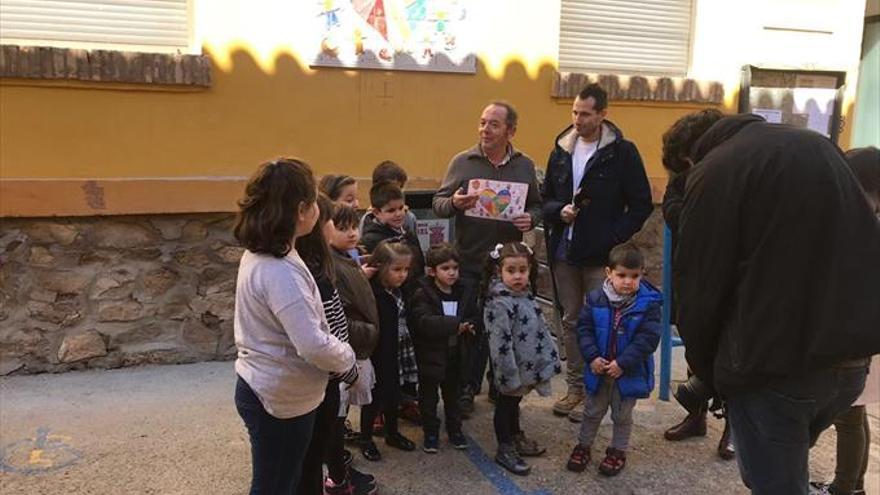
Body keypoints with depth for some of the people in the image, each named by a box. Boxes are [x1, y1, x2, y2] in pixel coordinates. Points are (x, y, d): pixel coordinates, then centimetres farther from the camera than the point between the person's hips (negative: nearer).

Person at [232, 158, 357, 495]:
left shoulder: (257, 255, 3)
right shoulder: (280, 271, -28)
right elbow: (313, 345, -32)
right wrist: (347, 359, -14)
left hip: (264, 388, 9)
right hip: (280, 399, -9)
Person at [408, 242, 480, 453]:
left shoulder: (466, 292, 2)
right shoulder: (422, 295, -15)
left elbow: (474, 317, 7)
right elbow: (424, 322, -28)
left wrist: (469, 326, -17)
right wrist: (456, 324, -31)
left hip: (456, 354, 4)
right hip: (431, 355, -4)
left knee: (453, 394, 19)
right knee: (429, 396, 11)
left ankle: (454, 429, 36)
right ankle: (431, 433, 27)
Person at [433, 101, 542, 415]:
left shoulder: (525, 166, 6)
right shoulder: (462, 162, -1)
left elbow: (536, 205, 14)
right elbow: (438, 203, 2)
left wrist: (531, 219, -8)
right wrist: (453, 203, -20)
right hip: (468, 262, -2)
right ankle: (467, 389, 22)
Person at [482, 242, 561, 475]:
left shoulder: (525, 294, 2)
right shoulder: (501, 303, -26)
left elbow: (540, 329, 13)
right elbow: (500, 343, -27)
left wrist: (550, 358, 15)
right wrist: (510, 375, -24)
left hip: (528, 366, 8)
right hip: (512, 368, -8)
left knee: (514, 403, 26)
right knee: (506, 405, 10)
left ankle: (516, 437, 45)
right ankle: (505, 450, 26)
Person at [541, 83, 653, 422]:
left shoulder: (622, 152, -4)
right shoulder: (561, 150, 10)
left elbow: (641, 204, -3)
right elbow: (546, 197, 16)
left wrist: (615, 238, -13)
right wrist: (559, 211, -6)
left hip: (600, 255, -5)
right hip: (564, 252, 5)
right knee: (570, 321, 12)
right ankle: (575, 388, 24)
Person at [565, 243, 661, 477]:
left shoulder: (648, 303, -16)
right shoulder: (596, 299, -10)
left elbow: (648, 338, -18)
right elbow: (584, 328, -5)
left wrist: (623, 363, -22)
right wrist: (592, 357, -16)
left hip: (629, 371, -2)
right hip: (599, 368, 2)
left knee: (622, 415, 17)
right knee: (592, 411, 19)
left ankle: (618, 451, 37)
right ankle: (584, 445, 37)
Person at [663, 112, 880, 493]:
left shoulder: (714, 171, -8)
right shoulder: (815, 144, 15)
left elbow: (701, 288, -9)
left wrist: (704, 369, 5)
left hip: (774, 363, -7)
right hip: (849, 355, 8)